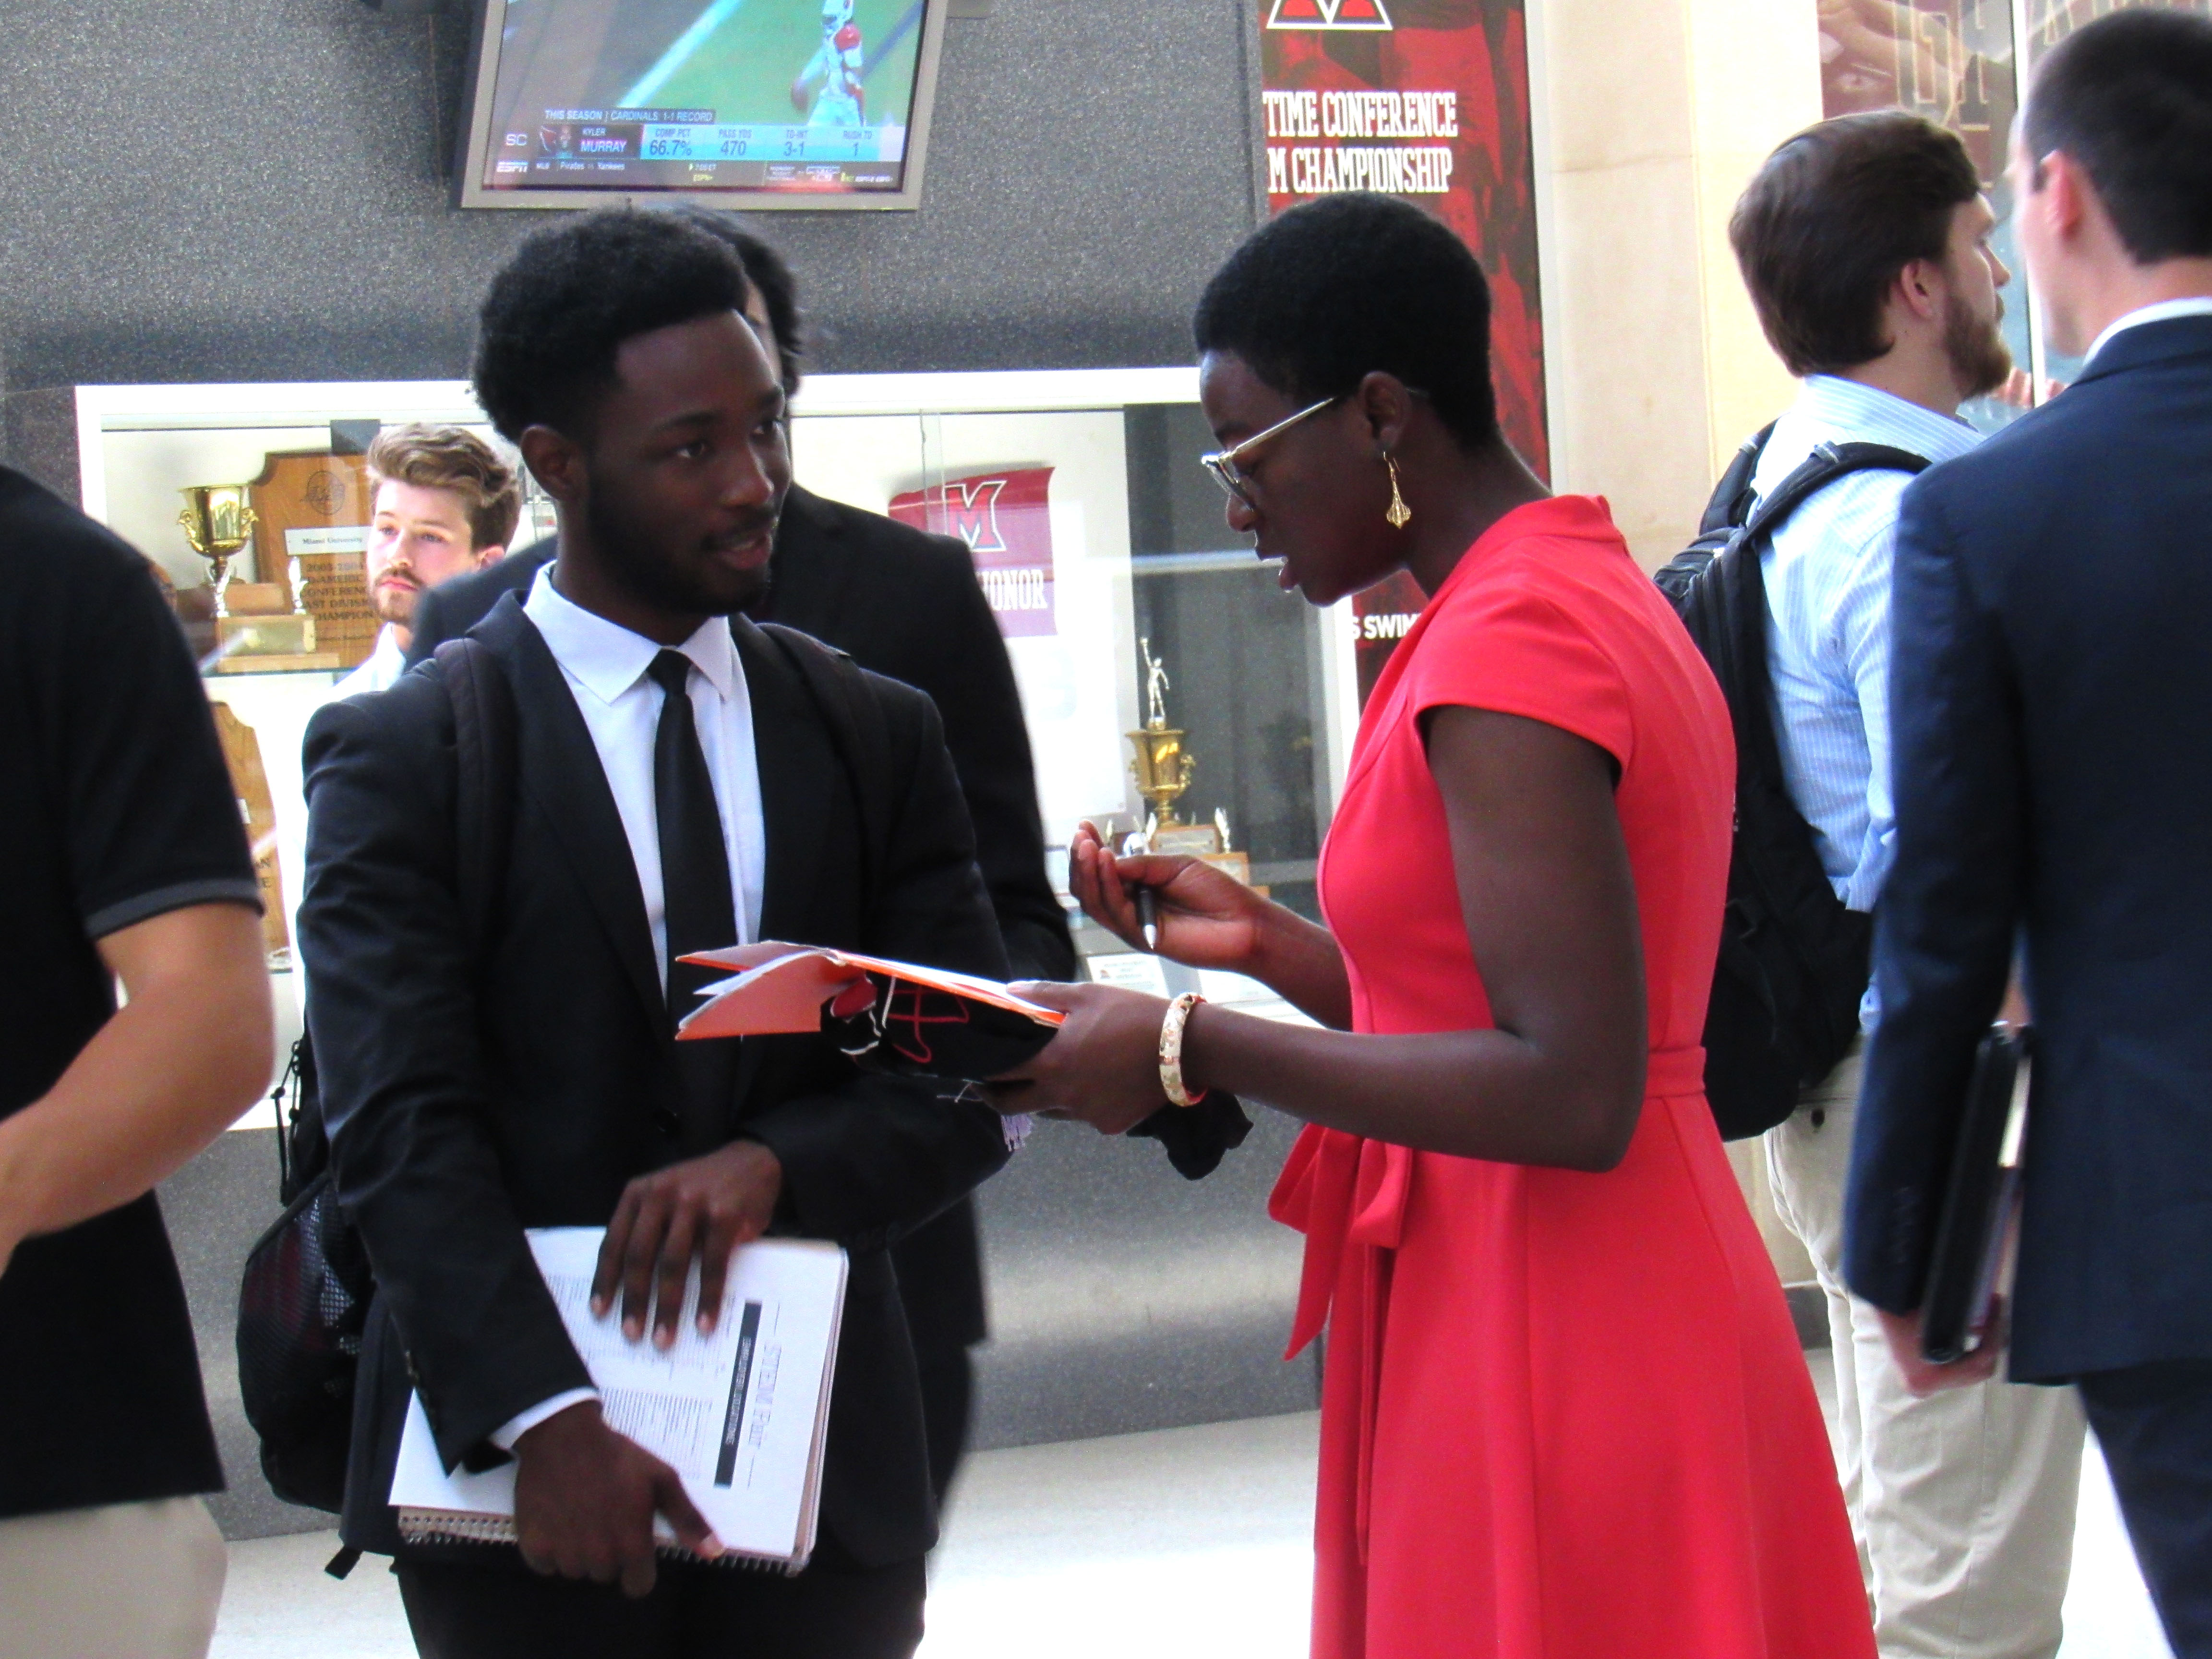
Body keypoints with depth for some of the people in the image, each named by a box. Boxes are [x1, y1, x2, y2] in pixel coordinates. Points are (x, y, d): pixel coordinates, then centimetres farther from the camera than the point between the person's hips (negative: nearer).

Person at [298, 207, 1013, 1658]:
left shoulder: (878, 737, 10)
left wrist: (775, 1162, -14)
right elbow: (402, 1131, -10)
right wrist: (545, 1417, -23)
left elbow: (975, 1085, 6)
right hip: (526, 1485, -3)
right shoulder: (405, 756, -1)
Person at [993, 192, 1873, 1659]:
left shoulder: (1505, 648, -18)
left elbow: (1571, 1095, -25)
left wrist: (1190, 1051, -20)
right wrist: (1266, 942, 11)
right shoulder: (1598, 591, 14)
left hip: (1545, 1356, -10)